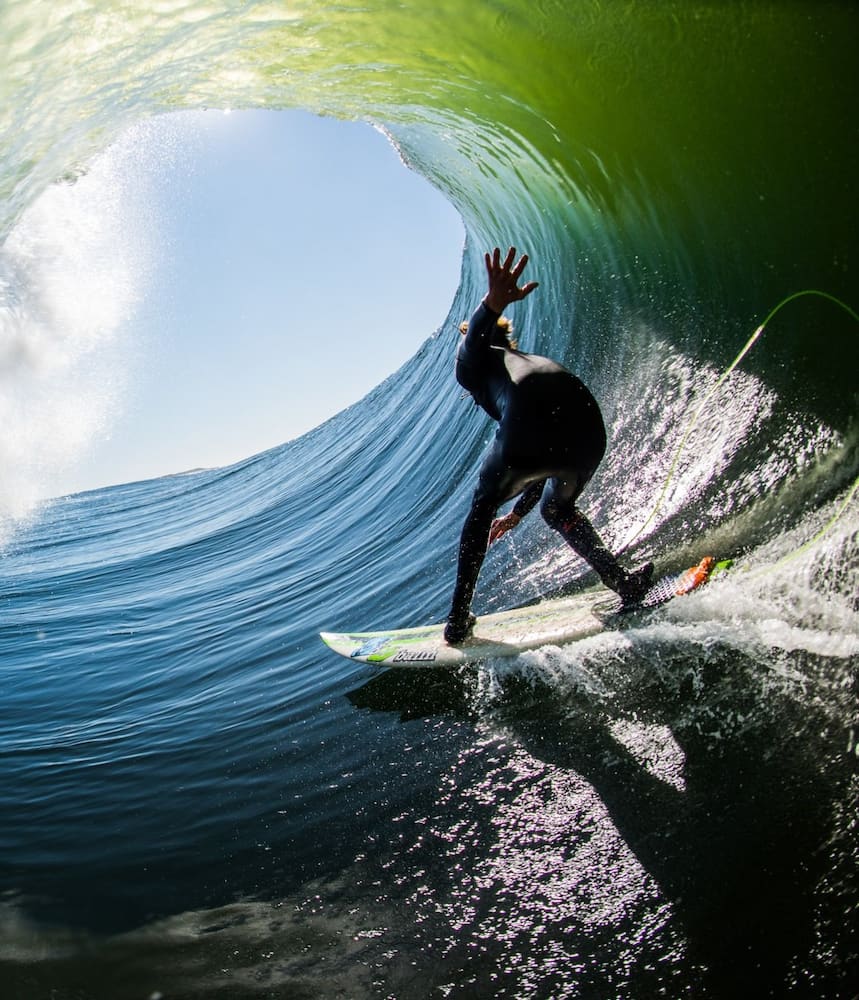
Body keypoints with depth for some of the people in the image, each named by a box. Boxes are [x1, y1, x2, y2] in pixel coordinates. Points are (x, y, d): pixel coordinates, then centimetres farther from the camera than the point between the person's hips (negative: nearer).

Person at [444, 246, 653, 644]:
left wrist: (494, 301, -27)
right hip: (589, 434, 6)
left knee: (483, 507, 23)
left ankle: (458, 620, 24)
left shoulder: (473, 358, 26)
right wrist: (517, 513, 56)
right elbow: (552, 459, 46)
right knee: (557, 510, 36)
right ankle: (625, 584, 27)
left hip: (529, 426, -6)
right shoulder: (533, 361, 43)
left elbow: (474, 332, -2)